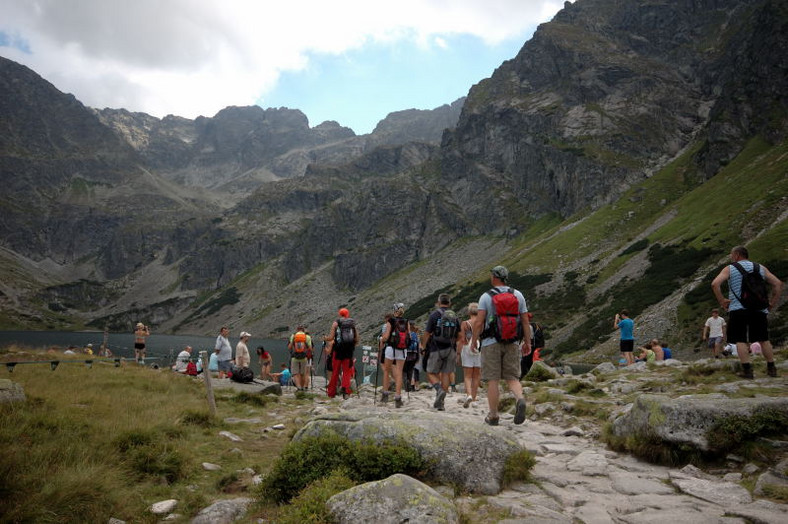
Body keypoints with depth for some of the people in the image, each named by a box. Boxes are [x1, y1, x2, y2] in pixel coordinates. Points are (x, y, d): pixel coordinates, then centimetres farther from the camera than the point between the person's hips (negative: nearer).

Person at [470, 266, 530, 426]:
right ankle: (520, 399, -18)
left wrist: (473, 341, 0)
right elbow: (525, 321, 4)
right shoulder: (518, 295, 5)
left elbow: (479, 322, -10)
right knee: (512, 378, 10)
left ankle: (493, 416, 7)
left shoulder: (486, 297, -5)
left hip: (491, 343, -3)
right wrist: (527, 343, 11)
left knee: (493, 380, 4)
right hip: (512, 343, 3)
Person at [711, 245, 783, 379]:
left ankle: (747, 369, -10)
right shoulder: (761, 268, 14)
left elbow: (715, 284, -13)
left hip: (738, 309, -4)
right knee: (764, 340, 14)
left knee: (740, 340, -2)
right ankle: (771, 369, 17)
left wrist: (722, 301, -6)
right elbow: (778, 284, 8)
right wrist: (772, 304, 10)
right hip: (759, 309, 4)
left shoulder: (729, 269, 2)